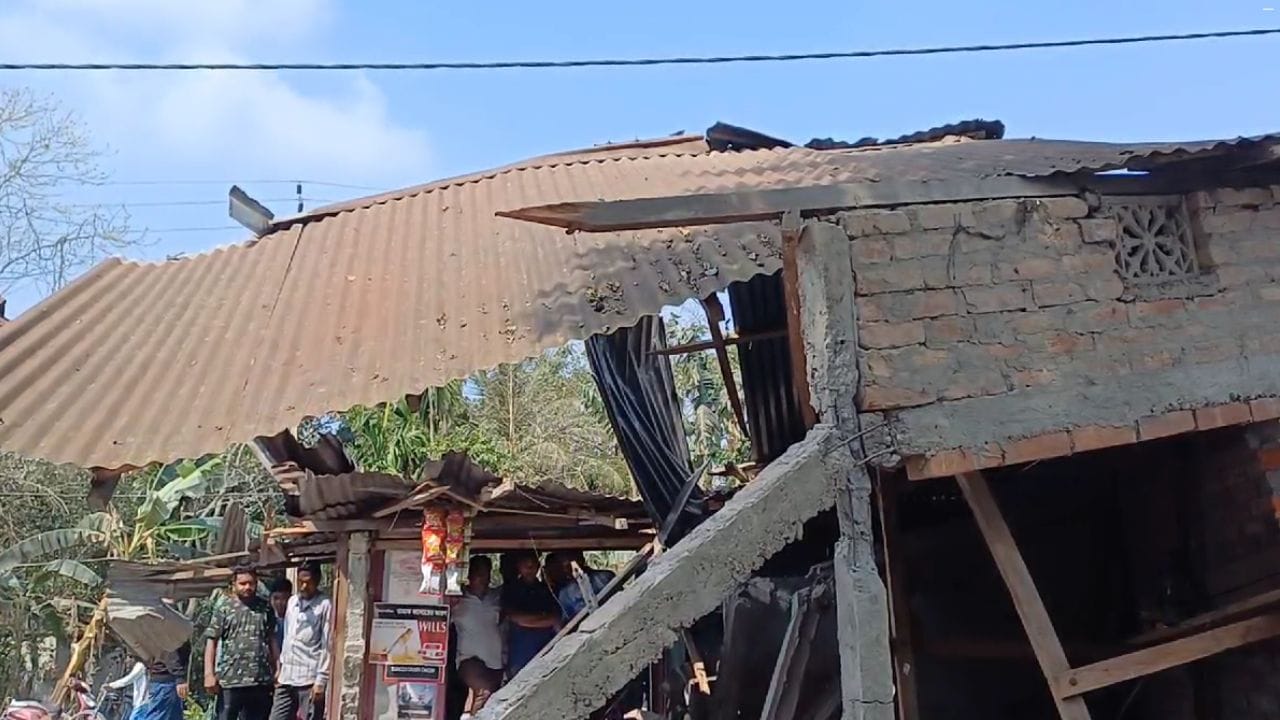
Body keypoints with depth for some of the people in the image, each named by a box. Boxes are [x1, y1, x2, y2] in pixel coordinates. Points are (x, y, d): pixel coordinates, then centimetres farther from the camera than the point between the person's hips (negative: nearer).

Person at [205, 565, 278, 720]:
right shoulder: (224, 609, 1)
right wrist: (209, 673, -10)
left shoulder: (266, 608, 9)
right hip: (230, 679, -3)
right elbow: (211, 641, -2)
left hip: (261, 680, 3)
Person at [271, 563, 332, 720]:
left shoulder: (324, 605, -8)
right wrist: (281, 667, 16)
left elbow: (327, 646, -10)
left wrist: (321, 680, -14)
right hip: (286, 677, 7)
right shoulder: (291, 602, 12)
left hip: (309, 679, -6)